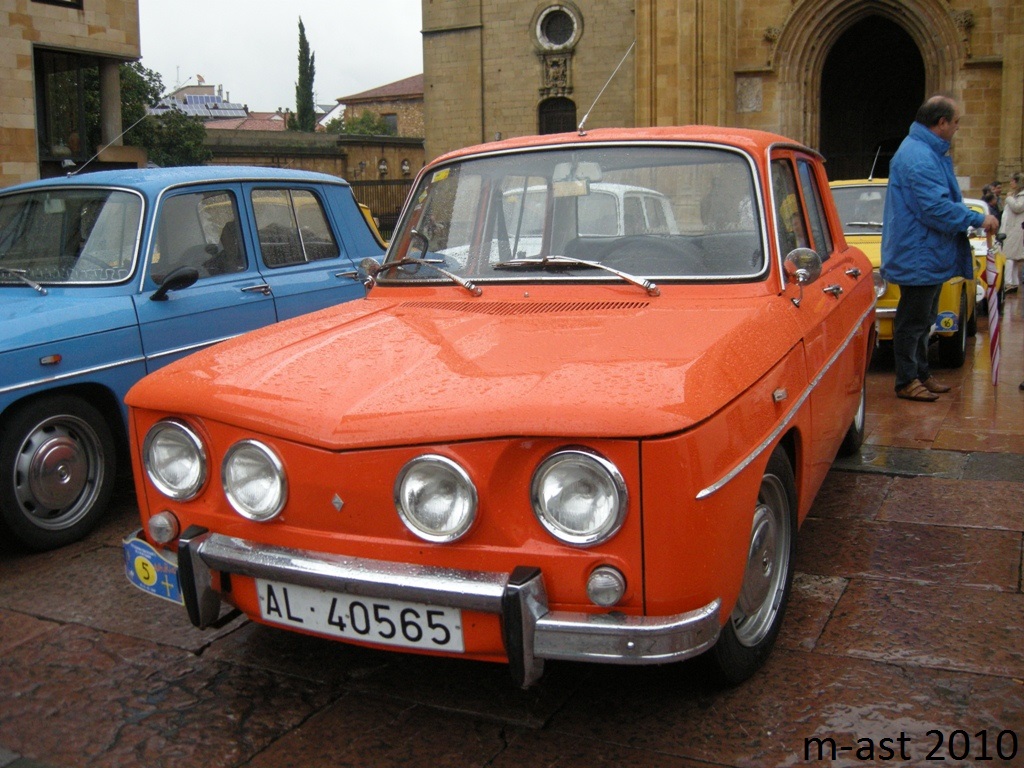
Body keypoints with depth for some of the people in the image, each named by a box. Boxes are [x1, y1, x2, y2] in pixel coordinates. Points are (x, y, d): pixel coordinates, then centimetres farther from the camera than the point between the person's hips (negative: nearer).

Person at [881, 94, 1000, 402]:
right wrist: (979, 219, -20)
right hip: (918, 258, -11)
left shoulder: (929, 152, 14)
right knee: (913, 322, -1)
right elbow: (936, 209, -27)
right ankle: (907, 382, 8)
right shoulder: (919, 158, -22)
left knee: (921, 320, 19)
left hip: (929, 258, 11)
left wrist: (973, 218, 15)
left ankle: (921, 374, 29)